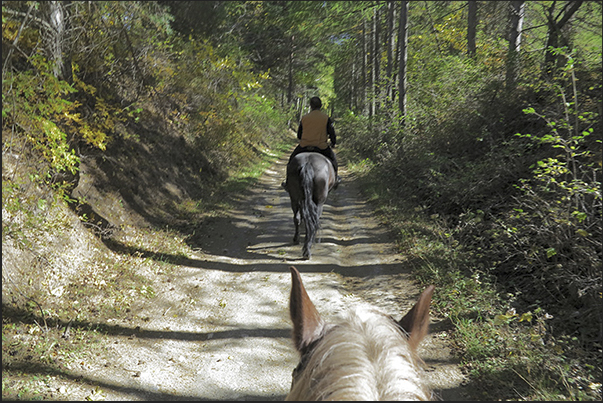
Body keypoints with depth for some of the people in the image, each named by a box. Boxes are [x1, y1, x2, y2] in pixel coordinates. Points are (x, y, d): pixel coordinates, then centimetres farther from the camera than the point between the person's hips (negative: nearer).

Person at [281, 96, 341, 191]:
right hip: (321, 147, 0)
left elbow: (299, 135, 7)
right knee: (333, 157, 29)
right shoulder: (326, 117, -4)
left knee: (292, 158, 25)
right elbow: (332, 133, -1)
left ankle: (288, 182, 25)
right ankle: (335, 179, 38)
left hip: (304, 146, 0)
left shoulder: (304, 117, 1)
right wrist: (333, 142, 20)